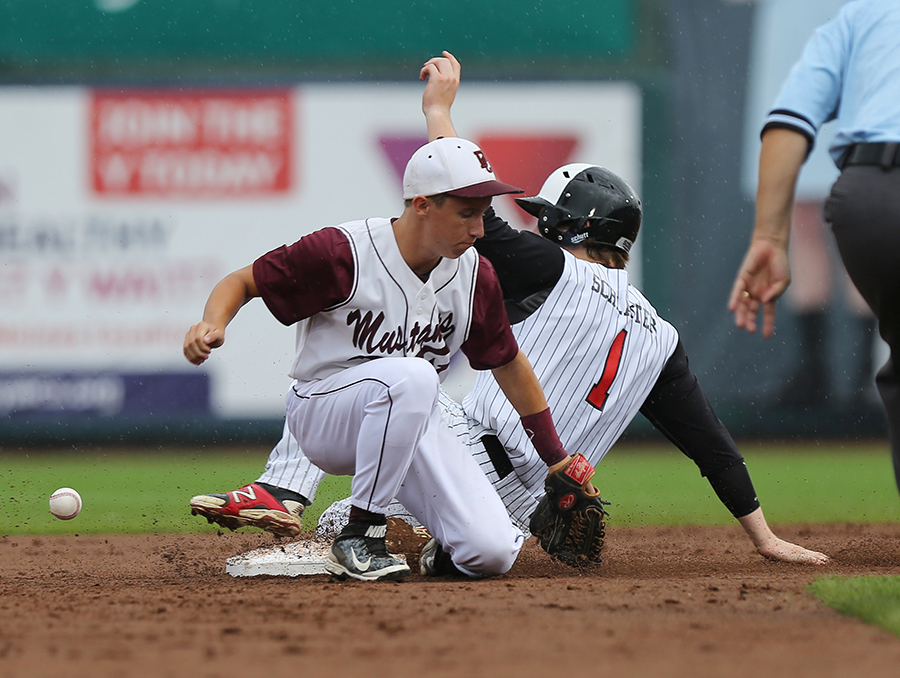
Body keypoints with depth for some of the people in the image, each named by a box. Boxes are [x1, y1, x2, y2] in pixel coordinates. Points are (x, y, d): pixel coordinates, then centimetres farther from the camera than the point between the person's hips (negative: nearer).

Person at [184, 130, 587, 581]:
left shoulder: (473, 276, -4)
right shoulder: (343, 253, -21)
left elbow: (508, 364, 11)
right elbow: (243, 282, -13)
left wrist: (556, 460, 14)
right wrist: (213, 324, -36)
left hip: (411, 419, 5)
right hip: (322, 414, -5)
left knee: (491, 553, -16)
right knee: (411, 375, -40)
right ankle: (359, 539, -27)